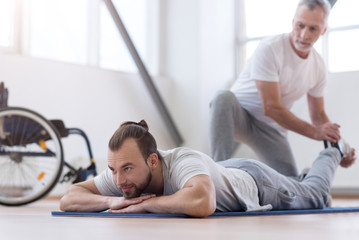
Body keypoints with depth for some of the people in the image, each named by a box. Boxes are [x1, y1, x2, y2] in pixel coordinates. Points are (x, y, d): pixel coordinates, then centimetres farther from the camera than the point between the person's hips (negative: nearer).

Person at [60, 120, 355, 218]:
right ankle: (297, 176, 65)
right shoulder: (123, 171, -32)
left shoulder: (184, 161, -50)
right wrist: (110, 200, -47)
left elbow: (203, 203, -71)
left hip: (256, 182, -5)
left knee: (315, 195, 28)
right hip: (225, 171, 5)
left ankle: (332, 152, 56)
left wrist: (146, 203, -55)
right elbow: (68, 198, -28)